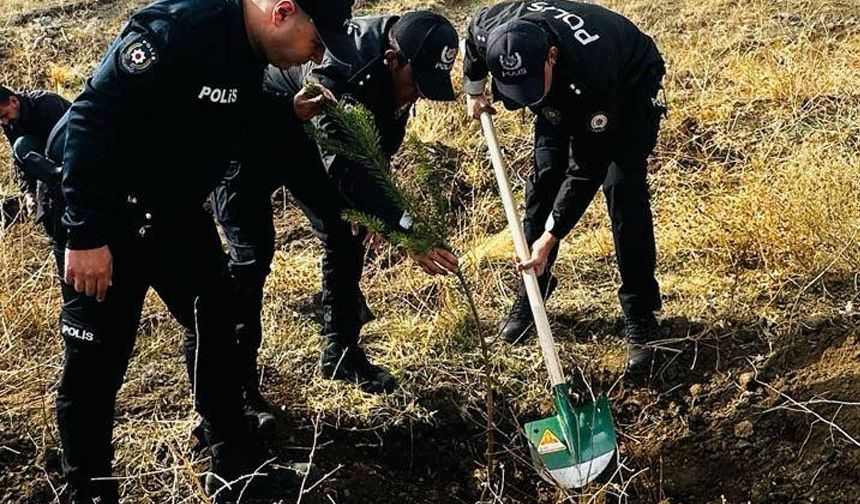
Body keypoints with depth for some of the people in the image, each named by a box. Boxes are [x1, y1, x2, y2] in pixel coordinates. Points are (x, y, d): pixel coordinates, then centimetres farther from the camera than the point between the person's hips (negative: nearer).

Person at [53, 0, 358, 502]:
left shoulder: (250, 50, 0)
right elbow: (93, 119, -31)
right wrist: (86, 235, -29)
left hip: (177, 211, 9)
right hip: (108, 214, -9)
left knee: (215, 323, 15)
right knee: (97, 358, -1)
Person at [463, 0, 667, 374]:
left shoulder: (590, 75, -47)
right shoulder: (491, 30, -33)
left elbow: (588, 169, -36)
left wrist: (550, 236, -34)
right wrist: (475, 90, 6)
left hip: (630, 87, -5)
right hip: (564, 95, 6)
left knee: (623, 188, -17)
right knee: (543, 179, -1)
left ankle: (641, 318, -7)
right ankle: (530, 294, 16)